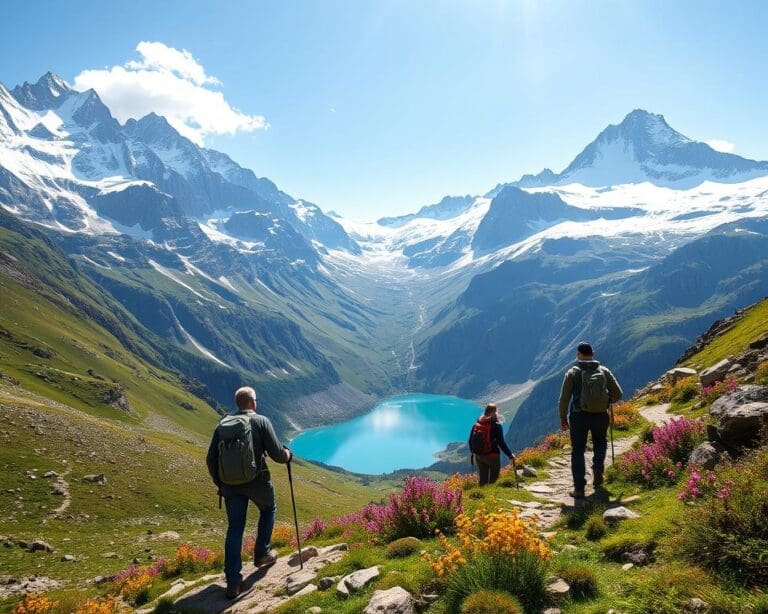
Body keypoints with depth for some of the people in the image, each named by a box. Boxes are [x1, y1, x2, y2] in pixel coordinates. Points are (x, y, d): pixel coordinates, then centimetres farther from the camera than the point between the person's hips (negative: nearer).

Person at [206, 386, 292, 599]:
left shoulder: (222, 424, 6)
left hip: (230, 484, 3)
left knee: (235, 529, 11)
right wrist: (288, 455, 13)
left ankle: (233, 581, 8)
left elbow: (211, 459, 8)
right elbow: (277, 454, -10)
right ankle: (262, 554, 32)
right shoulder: (261, 421, -7)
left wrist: (219, 483, 21)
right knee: (268, 510, 27)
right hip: (256, 481, -3)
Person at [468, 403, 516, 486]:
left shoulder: (477, 424, 2)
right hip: (492, 456, -5)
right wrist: (510, 455, -5)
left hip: (478, 456, 5)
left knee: (482, 480, 16)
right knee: (493, 480, 8)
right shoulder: (496, 425, -13)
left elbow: (470, 440, 7)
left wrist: (473, 454, 20)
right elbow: (501, 443, -15)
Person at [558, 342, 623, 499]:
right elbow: (618, 393, 5)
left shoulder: (573, 372, -1)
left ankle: (579, 488, 6)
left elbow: (564, 397, -4)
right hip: (601, 415, 2)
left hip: (579, 416, -2)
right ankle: (598, 468, 5)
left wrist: (563, 417, 5)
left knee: (578, 451, 9)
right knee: (600, 442, 29)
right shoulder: (603, 371, 5)